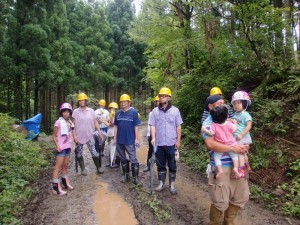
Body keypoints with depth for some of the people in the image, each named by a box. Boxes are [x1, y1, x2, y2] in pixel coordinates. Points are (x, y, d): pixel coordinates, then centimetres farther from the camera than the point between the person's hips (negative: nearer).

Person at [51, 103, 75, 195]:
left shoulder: (70, 123, 8)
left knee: (65, 166, 17)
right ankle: (56, 188, -3)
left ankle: (66, 183, 27)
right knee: (58, 167, -5)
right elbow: (54, 135, -10)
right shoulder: (59, 122, -11)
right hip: (61, 148, -7)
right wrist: (57, 145, -21)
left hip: (68, 147, 7)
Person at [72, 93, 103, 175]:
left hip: (89, 136, 0)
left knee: (94, 153, -3)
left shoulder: (91, 111, 2)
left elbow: (95, 122, 6)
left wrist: (99, 132, 3)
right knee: (79, 154, 8)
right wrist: (74, 136, -7)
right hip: (79, 136, 0)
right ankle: (83, 169, 23)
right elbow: (73, 125, -2)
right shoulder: (76, 111, -3)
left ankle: (98, 168, 10)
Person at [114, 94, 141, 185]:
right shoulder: (118, 113, 5)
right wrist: (115, 138, 7)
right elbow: (116, 126, 9)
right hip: (119, 140, 5)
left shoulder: (133, 112, -7)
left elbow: (136, 126, -7)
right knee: (123, 159, 15)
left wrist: (136, 139, -9)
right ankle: (126, 175, 29)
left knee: (133, 159, 1)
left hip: (130, 140, -4)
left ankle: (135, 177, 12)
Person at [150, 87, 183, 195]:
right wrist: (153, 138, -12)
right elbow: (152, 125, 2)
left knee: (172, 165, 7)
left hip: (171, 143, -1)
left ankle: (172, 185, 19)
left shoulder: (175, 110, -1)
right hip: (159, 143, 2)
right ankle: (161, 183, 27)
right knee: (160, 165, 13)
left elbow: (178, 126, 1)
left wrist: (178, 140, -1)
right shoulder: (155, 111, 3)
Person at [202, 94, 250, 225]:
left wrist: (244, 146, 1)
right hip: (221, 167, -7)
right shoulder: (208, 123, -9)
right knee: (221, 201, 1)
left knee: (241, 197, 17)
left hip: (237, 164, 8)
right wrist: (233, 148, -20)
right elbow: (210, 144, -24)